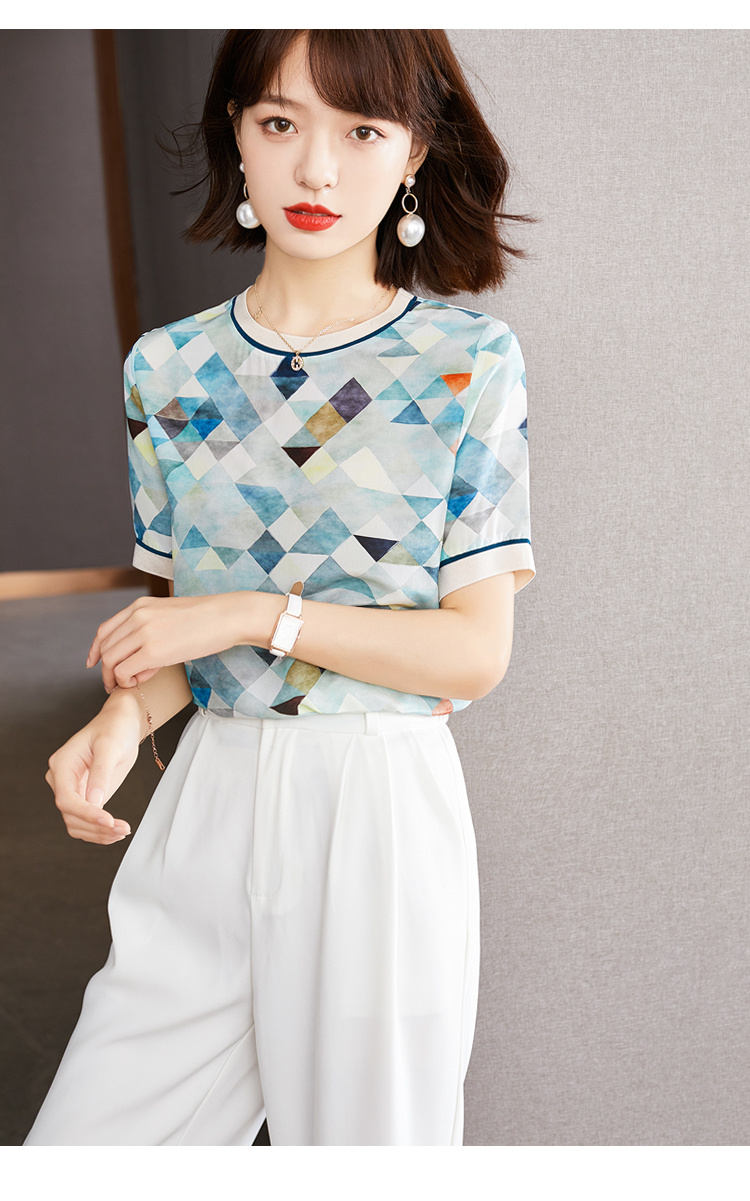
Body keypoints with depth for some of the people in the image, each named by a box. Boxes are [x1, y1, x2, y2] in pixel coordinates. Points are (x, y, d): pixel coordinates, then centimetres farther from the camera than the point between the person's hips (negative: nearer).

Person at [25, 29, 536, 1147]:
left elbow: (477, 650, -7)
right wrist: (124, 716, -10)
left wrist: (261, 614, -15)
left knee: (361, 1137, 10)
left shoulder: (469, 363, -5)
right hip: (209, 803, 3)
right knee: (76, 1150, 5)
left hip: (383, 808, -3)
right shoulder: (168, 368, 5)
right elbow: (187, 616, 11)